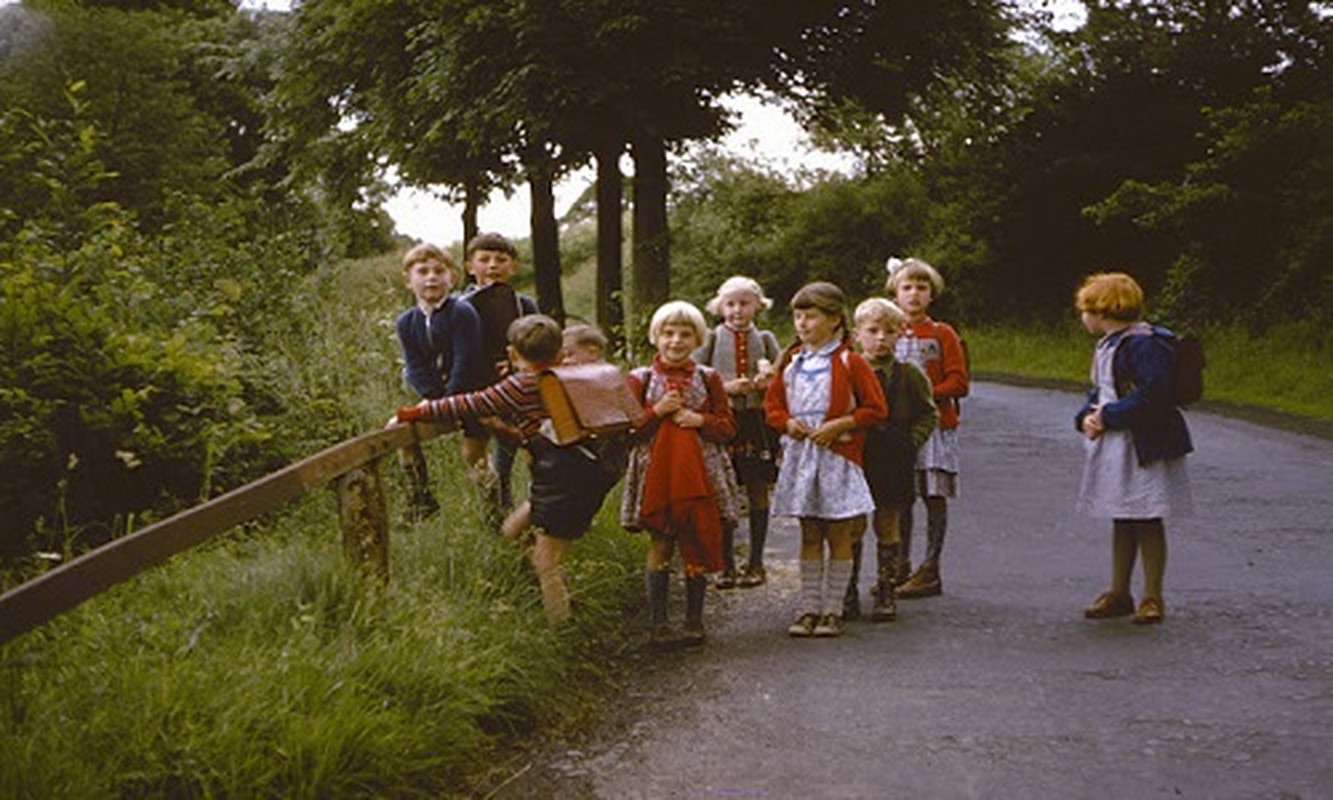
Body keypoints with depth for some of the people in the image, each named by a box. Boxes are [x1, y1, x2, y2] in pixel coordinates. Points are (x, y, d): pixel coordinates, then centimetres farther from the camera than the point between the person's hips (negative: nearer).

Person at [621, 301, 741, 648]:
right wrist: (657, 412, -12)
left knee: (697, 547, 3)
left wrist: (700, 420, -10)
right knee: (660, 545, -1)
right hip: (656, 473, -1)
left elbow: (728, 428, 7)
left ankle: (694, 621, 13)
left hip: (700, 475, 1)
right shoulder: (640, 379, 4)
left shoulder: (708, 379, 8)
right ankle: (657, 624, 4)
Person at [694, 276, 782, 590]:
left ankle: (756, 563, 14)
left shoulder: (765, 339, 10)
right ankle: (726, 564, 8)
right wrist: (725, 387, -12)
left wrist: (769, 378, -14)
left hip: (758, 421, 1)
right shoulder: (711, 339, 6)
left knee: (758, 492, 5)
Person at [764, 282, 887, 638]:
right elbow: (772, 404, 16)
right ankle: (809, 608, 13)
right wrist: (788, 423, -4)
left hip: (837, 455, -4)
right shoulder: (791, 362, 9)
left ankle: (832, 610, 8)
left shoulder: (850, 362, -5)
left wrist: (838, 425, -15)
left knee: (839, 536, 1)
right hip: (799, 454, 4)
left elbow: (876, 409, -6)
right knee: (809, 536, 9)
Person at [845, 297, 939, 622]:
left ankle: (885, 592, 14)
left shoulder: (909, 375, 1)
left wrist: (911, 443, -5)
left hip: (892, 462, 0)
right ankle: (848, 593, 11)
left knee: (886, 525, 6)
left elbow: (929, 413, 5)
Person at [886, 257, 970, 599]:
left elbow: (959, 382, -4)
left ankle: (930, 570, 3)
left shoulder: (943, 335, 0)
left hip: (935, 425, -3)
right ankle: (900, 568, 15)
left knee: (934, 495, -2)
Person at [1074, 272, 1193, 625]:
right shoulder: (1106, 346, 13)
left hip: (1144, 448, -9)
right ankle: (1119, 594, 21)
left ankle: (1152, 598, 8)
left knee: (1147, 522, -1)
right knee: (1121, 522, 13)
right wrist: (1087, 417, -1)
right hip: (1113, 448, 9)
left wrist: (1107, 417, -19)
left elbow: (1152, 396, -24)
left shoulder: (1144, 344, -17)